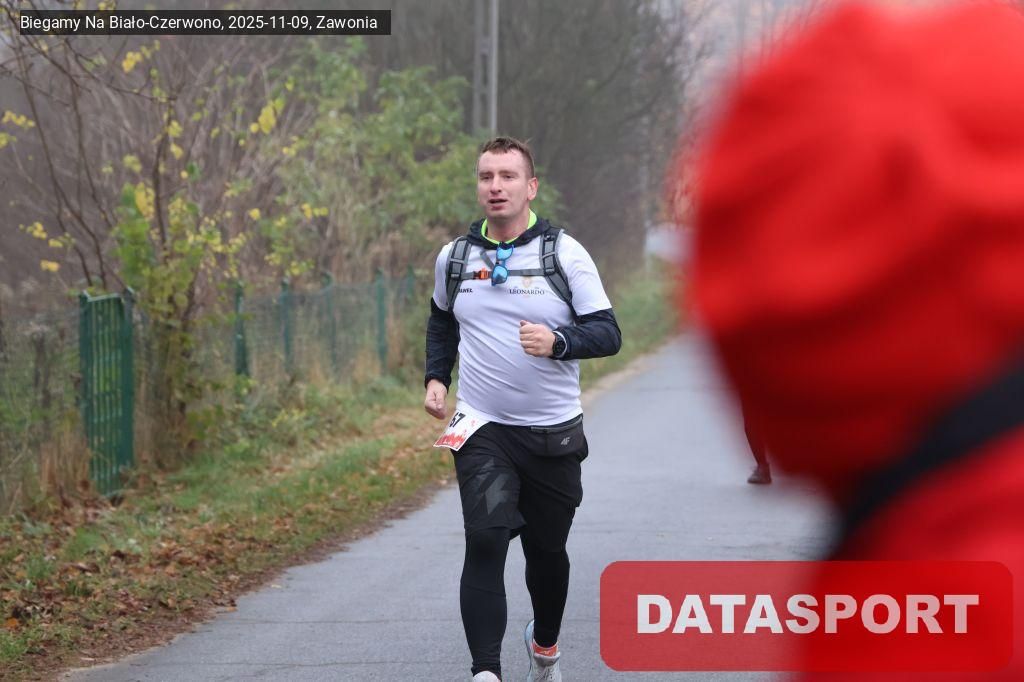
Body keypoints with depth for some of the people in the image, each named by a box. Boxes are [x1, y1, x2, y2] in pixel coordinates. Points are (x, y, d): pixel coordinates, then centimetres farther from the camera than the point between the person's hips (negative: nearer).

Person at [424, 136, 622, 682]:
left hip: (555, 432, 0)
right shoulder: (454, 258, 4)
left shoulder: (565, 253, -5)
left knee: (546, 549, 14)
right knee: (485, 542, -18)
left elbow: (608, 333, -8)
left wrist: (558, 341, -27)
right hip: (483, 431, 0)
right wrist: (436, 377, 9)